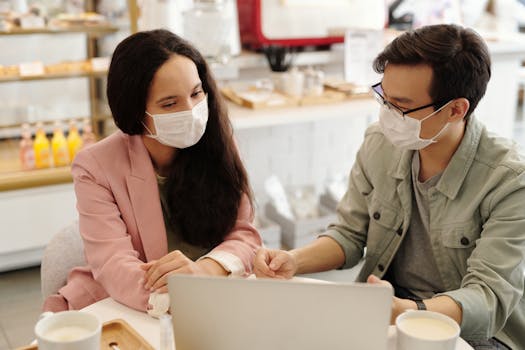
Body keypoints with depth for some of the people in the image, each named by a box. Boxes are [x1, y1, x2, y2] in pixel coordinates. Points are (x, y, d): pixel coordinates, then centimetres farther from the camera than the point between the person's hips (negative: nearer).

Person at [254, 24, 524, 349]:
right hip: (385, 309, 4)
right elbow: (350, 234, 3)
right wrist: (294, 261, -17)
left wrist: (407, 311, -44)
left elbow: (489, 298, -25)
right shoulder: (379, 143, -5)